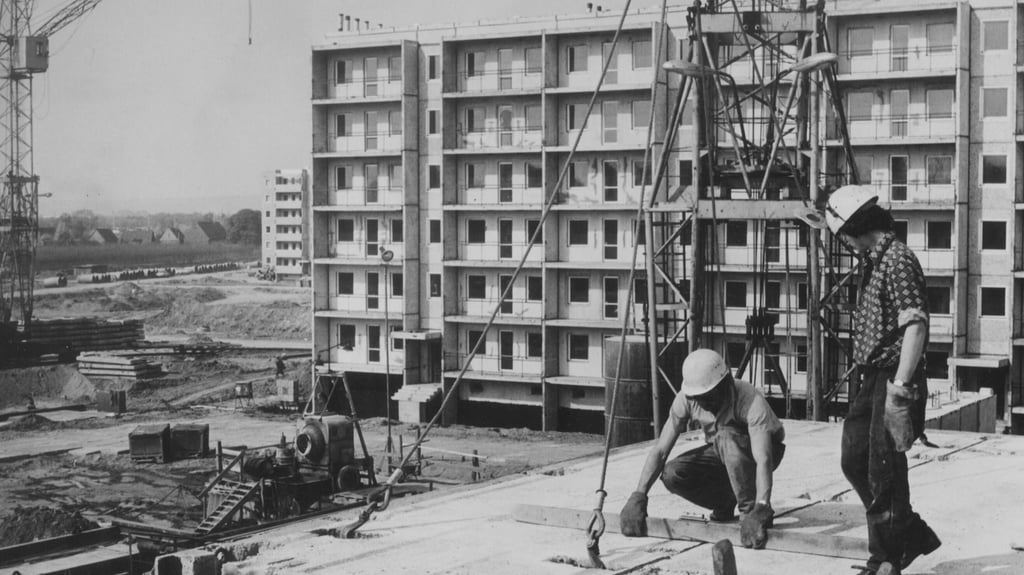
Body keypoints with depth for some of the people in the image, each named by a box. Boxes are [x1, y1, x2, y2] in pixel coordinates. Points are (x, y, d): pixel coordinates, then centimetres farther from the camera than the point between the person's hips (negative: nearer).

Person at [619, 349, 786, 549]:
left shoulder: (751, 401, -36)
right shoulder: (686, 399, -22)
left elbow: (763, 460, -46)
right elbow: (660, 450, -22)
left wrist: (760, 508, -60)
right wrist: (638, 497, -34)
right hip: (724, 453, 5)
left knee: (726, 438, -37)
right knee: (672, 474, -21)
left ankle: (751, 508, -24)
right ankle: (725, 503, 4)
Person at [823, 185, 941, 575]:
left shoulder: (897, 260, -16)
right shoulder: (873, 260, 15)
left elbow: (916, 326, -24)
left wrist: (900, 386, -27)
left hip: (893, 380, -10)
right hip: (872, 378, 10)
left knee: (884, 474, -2)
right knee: (854, 460, 14)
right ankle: (913, 536, 25)